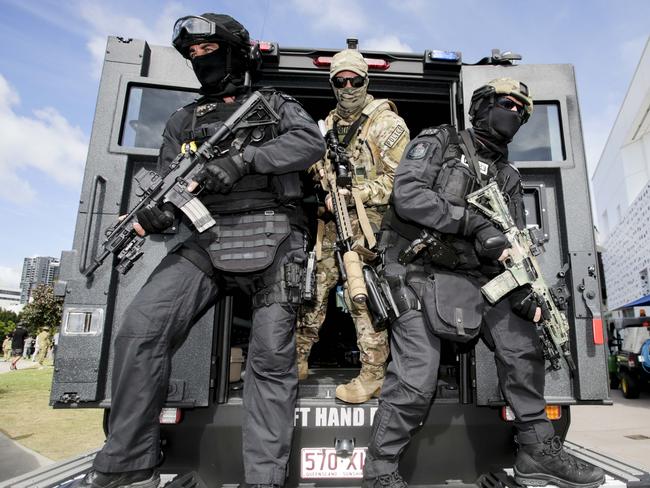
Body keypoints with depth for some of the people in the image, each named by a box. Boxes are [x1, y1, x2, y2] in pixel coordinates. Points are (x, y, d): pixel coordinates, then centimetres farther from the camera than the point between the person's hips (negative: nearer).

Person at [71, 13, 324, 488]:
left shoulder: (273, 103, 15)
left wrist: (243, 160, -16)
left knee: (271, 358, -7)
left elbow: (312, 141, -5)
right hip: (207, 240, 3)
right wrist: (154, 212, -13)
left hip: (272, 240, -2)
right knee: (140, 330, -15)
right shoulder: (184, 120, 22)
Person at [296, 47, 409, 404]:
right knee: (313, 289, 9)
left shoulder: (386, 122, -4)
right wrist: (322, 180, 2)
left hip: (367, 223, -6)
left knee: (363, 298, -4)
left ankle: (372, 377, 11)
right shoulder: (330, 122, 16)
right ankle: (297, 361, 25)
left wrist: (349, 196, -17)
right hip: (332, 223, 7)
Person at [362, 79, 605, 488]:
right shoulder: (438, 142, 3)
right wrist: (475, 222, -21)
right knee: (416, 379, -12)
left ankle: (539, 451, 23)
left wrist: (524, 292, -5)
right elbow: (407, 194, -15)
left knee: (524, 346, 2)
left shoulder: (508, 176, 19)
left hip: (477, 276, 7)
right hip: (423, 271, -6)